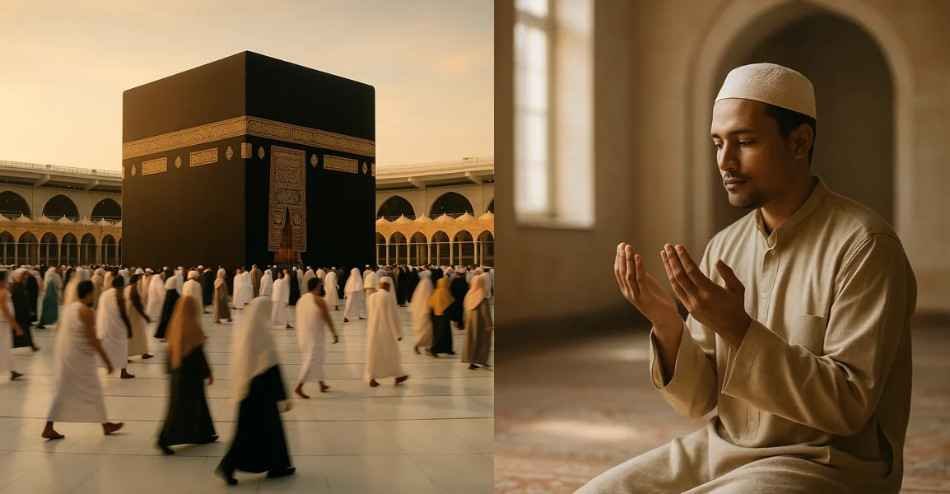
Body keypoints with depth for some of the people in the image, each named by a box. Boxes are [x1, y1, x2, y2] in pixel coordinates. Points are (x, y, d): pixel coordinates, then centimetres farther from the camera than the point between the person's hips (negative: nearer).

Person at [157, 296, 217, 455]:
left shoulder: (175, 325, 2)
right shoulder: (193, 328, -19)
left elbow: (170, 350, 9)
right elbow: (199, 354, -16)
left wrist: (171, 370, 18)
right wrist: (208, 373, -7)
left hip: (177, 372, 8)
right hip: (192, 373, -8)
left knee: (197, 402, 18)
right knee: (182, 408, 2)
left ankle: (204, 435, 28)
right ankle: (165, 439, 1)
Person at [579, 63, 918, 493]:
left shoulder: (864, 245, -14)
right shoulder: (722, 247, 2)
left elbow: (850, 404, -18)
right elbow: (700, 400, 2)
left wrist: (738, 329, -27)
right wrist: (667, 324, -17)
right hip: (719, 448, 6)